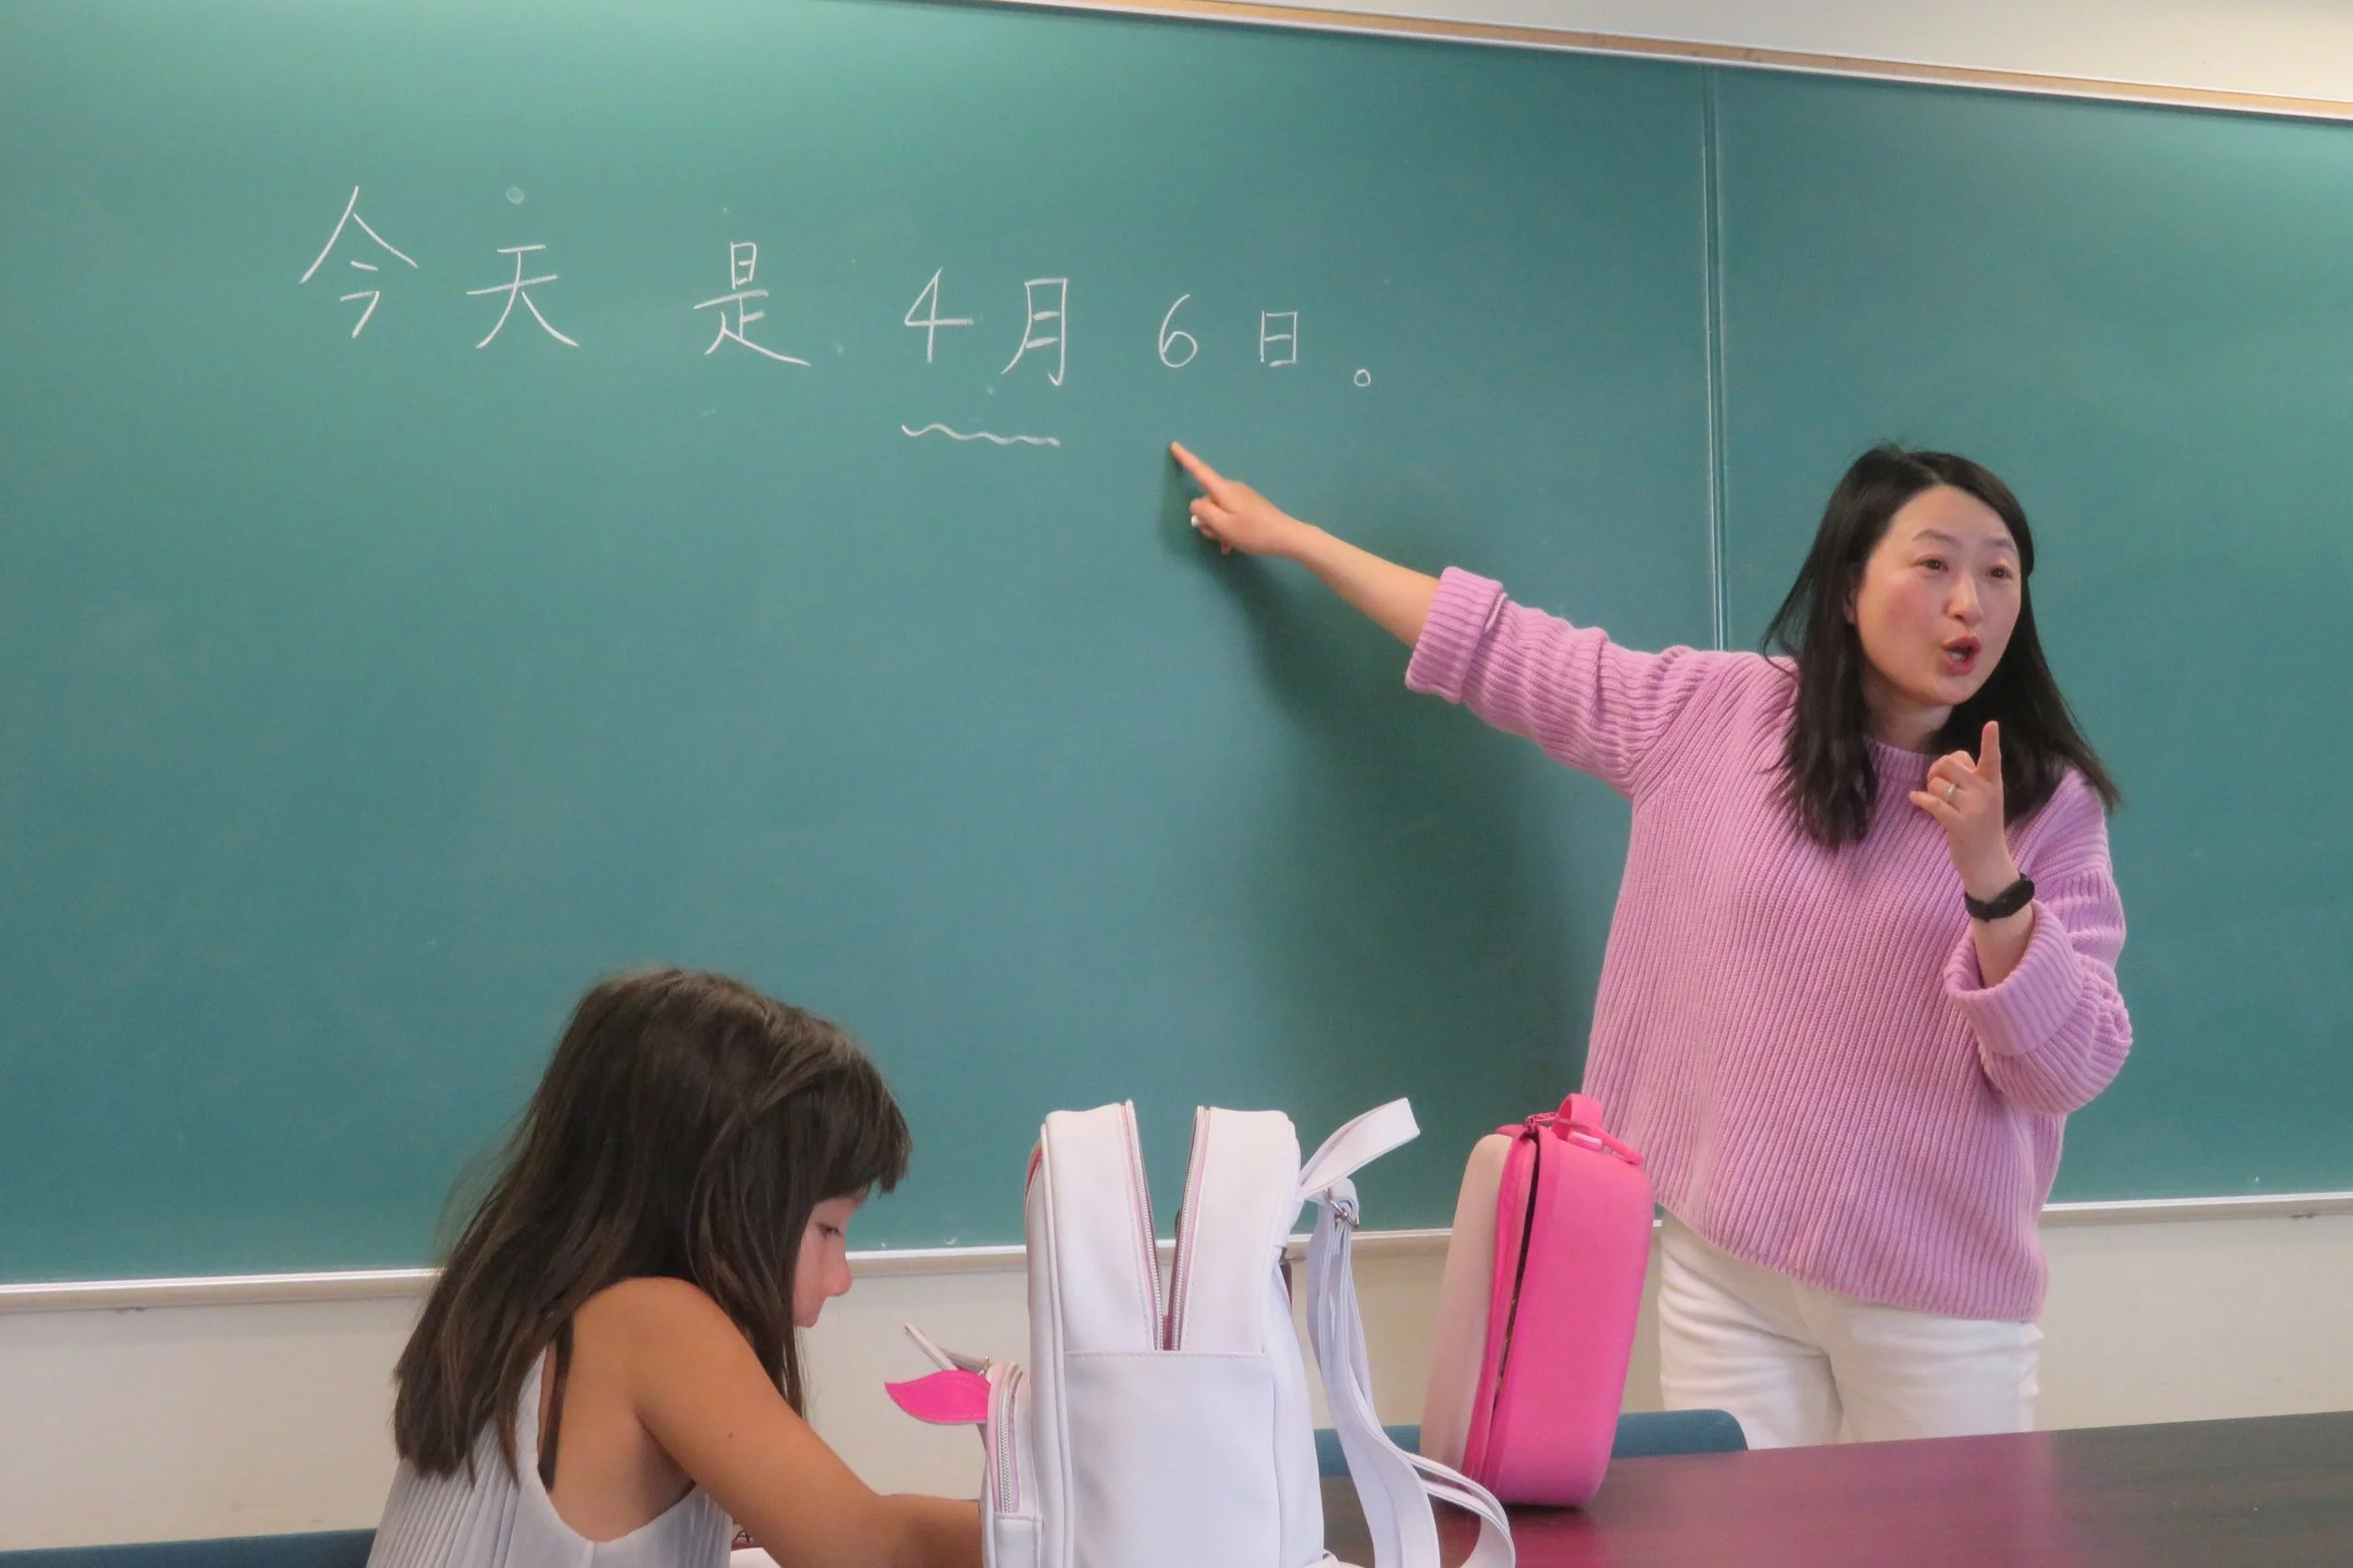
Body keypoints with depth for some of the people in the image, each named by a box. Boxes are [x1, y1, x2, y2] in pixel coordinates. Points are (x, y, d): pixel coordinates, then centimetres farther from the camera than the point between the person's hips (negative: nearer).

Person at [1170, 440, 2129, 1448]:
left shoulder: (2051, 802, -5)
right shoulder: (1714, 714, 0)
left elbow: (2072, 1070, -8)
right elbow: (1502, 650, 9)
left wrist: (1990, 877, -24)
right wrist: (1288, 536, 15)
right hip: (1725, 1264, 1)